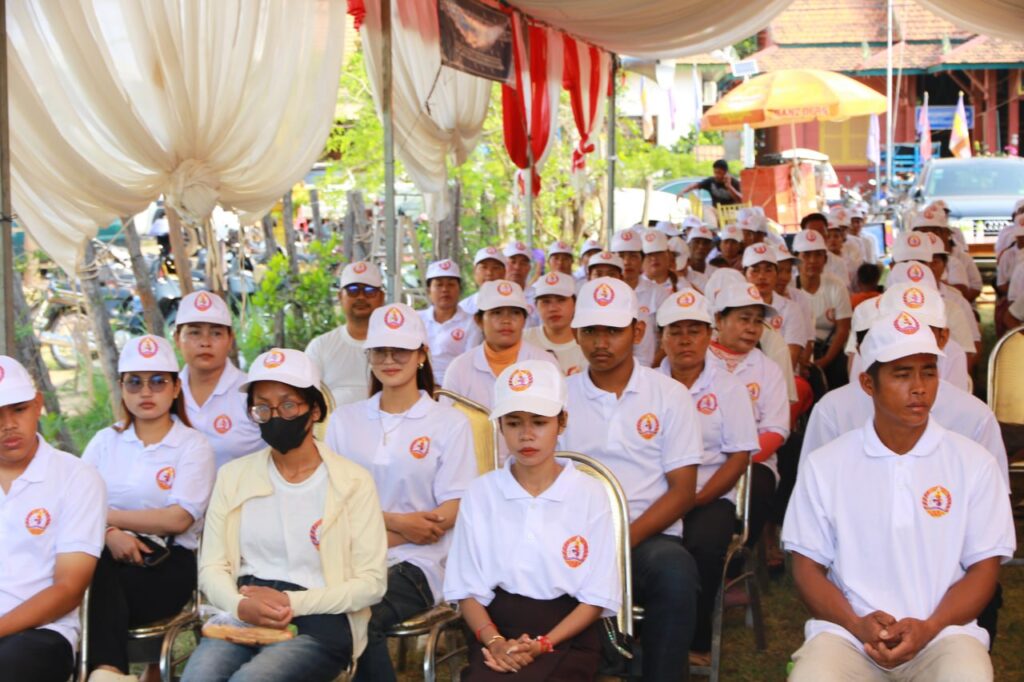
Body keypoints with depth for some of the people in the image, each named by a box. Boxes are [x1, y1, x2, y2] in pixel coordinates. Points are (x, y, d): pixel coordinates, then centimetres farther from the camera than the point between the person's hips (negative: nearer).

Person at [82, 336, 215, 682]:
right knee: (94, 568, -34)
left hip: (168, 563, -3)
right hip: (110, 558, 3)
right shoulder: (105, 440, 17)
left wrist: (105, 516, -6)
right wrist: (109, 533, -16)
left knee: (99, 578, -34)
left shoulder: (193, 445, 5)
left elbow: (179, 519, -8)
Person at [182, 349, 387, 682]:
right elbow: (211, 567, 8)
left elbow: (371, 582, -2)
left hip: (319, 622, -2)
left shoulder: (352, 482, 1)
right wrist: (239, 605, -14)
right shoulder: (233, 476, 13)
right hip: (241, 619, 3)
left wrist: (293, 602, -14)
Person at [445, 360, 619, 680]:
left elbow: (597, 597, 1)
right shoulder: (480, 493, 6)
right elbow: (468, 589, 5)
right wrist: (495, 641, -13)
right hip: (498, 628, 2)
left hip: (567, 636, -1)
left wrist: (542, 644, -12)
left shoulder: (590, 494, 1)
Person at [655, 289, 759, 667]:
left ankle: (696, 640, -9)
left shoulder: (729, 388, 7)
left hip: (709, 497, -1)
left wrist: (697, 499, -13)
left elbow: (739, 456, 0)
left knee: (704, 546, -32)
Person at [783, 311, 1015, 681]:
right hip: (848, 633, 0)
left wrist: (928, 628, -10)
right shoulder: (824, 465, 6)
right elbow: (807, 566, 7)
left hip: (942, 634, 0)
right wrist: (858, 625, -11)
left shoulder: (974, 463, 6)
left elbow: (983, 568, 6)